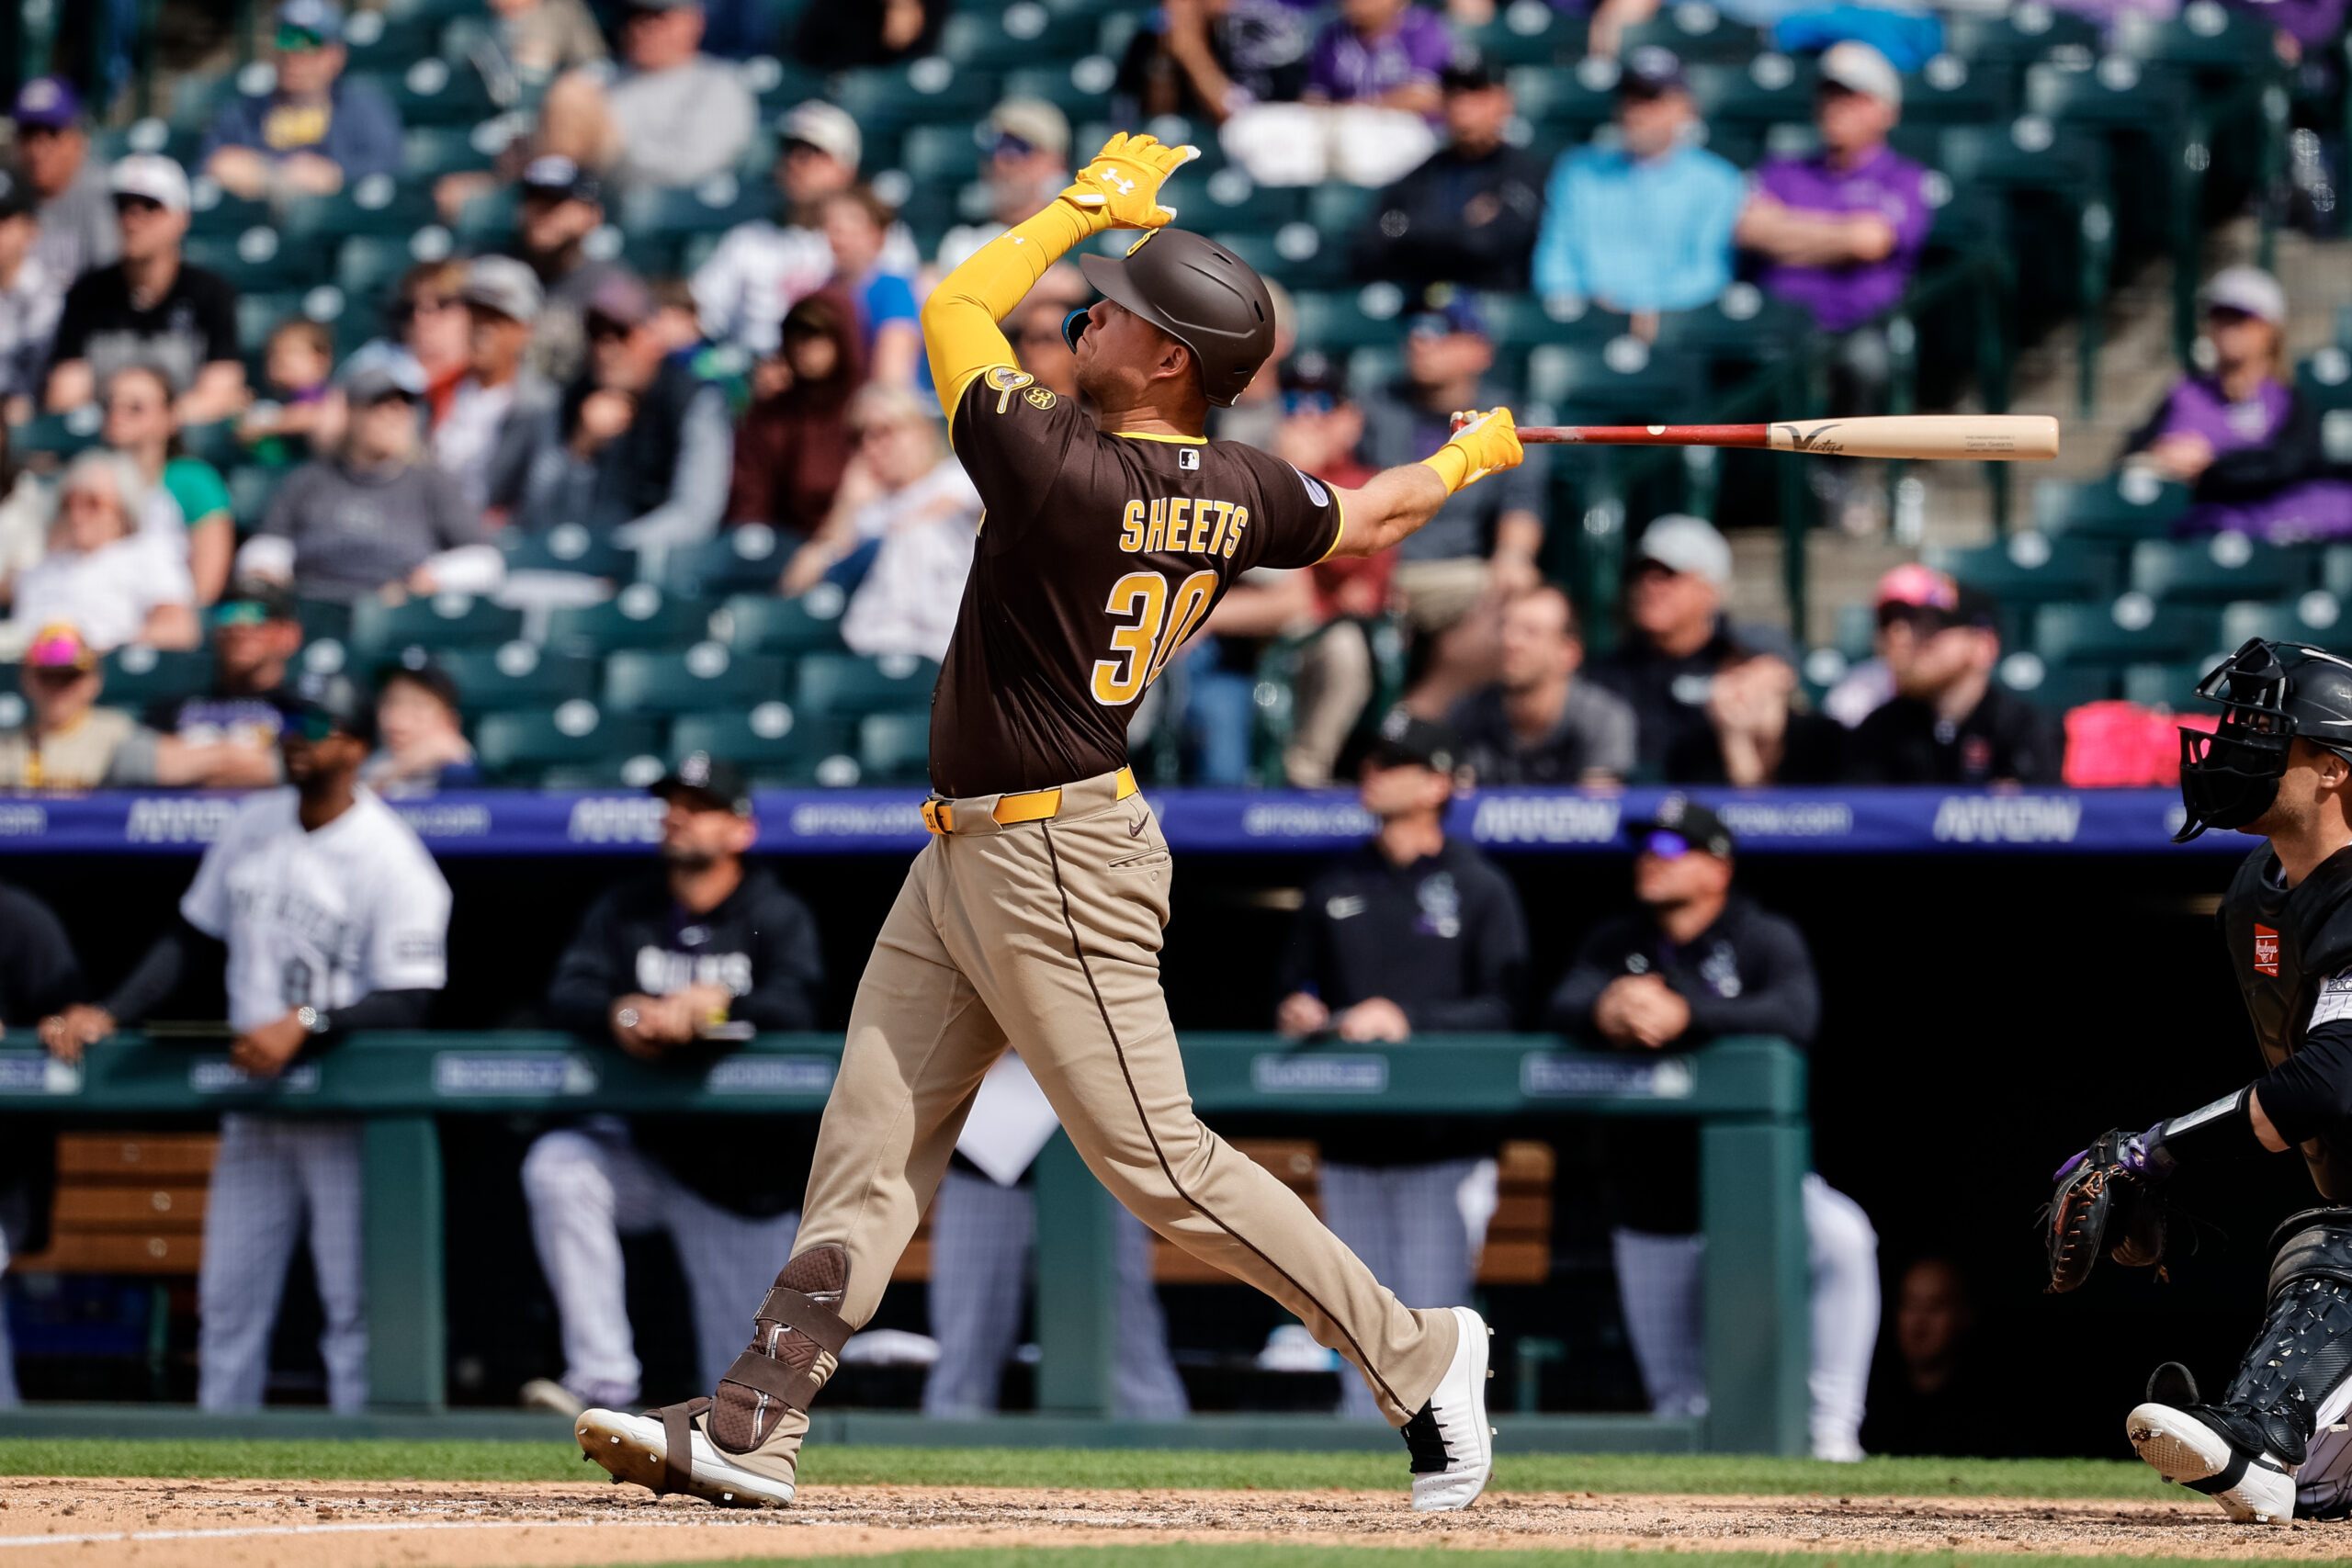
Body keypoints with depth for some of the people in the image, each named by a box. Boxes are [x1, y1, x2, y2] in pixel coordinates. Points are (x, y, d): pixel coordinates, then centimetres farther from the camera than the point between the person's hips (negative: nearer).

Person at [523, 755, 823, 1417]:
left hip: (745, 1170, -2)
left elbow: (792, 1008, -21)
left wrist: (699, 1008, -37)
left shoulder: (777, 919, -3)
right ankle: (602, 1375, -29)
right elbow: (566, 995, -7)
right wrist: (620, 1014, -29)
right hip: (644, 1145, 2)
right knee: (557, 1167, -31)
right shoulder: (625, 910, 7)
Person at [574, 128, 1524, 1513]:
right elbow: (1367, 523, 21)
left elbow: (954, 311, -8)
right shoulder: (1239, 495, 2)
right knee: (870, 1150, 6)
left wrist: (1088, 203, 4)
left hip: (1054, 865, -10)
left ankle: (1419, 1355, 5)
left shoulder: (1061, 468, -22)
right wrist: (1466, 459, 41)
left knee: (1162, 1165, -5)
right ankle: (755, 1430, 4)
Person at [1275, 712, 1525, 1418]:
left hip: (1443, 1142, -5)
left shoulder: (1478, 889, 2)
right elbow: (1298, 984, 23)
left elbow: (1504, 1007, -6)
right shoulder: (1333, 890, 16)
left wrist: (1409, 1020, -17)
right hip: (1351, 1142, 5)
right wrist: (1298, 1011, 0)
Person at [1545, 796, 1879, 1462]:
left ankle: (1832, 1428, -32)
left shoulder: (1766, 940, -4)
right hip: (1654, 1212, 4)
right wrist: (1609, 1012, -32)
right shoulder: (1617, 943, 10)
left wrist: (1684, 1015, -37)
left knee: (1841, 1234, -34)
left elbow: (1794, 1017, -24)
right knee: (1679, 1402, 5)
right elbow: (1563, 1008, -8)